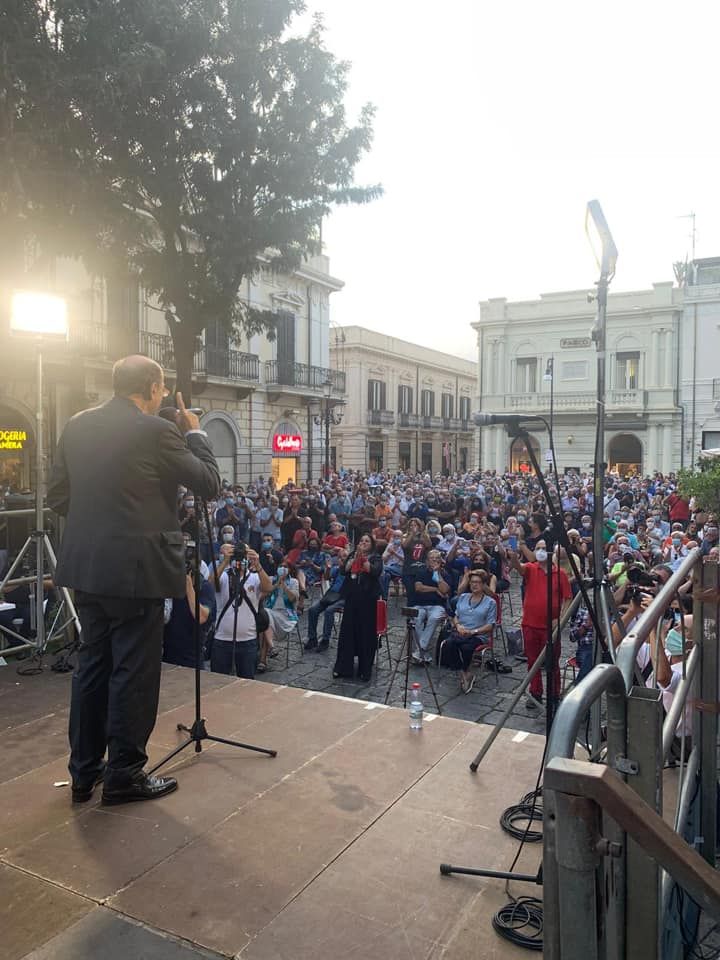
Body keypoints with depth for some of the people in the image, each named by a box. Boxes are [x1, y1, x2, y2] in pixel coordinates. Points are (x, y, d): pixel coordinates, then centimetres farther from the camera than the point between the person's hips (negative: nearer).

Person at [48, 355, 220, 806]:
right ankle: (124, 775, 17)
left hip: (86, 565, 7)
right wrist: (195, 433, 5)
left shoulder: (77, 425, 7)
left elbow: (57, 495, 11)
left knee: (92, 664, 17)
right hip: (135, 568, -7)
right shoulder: (155, 430, -13)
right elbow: (209, 484, -7)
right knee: (134, 671, 5)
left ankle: (84, 771, 28)